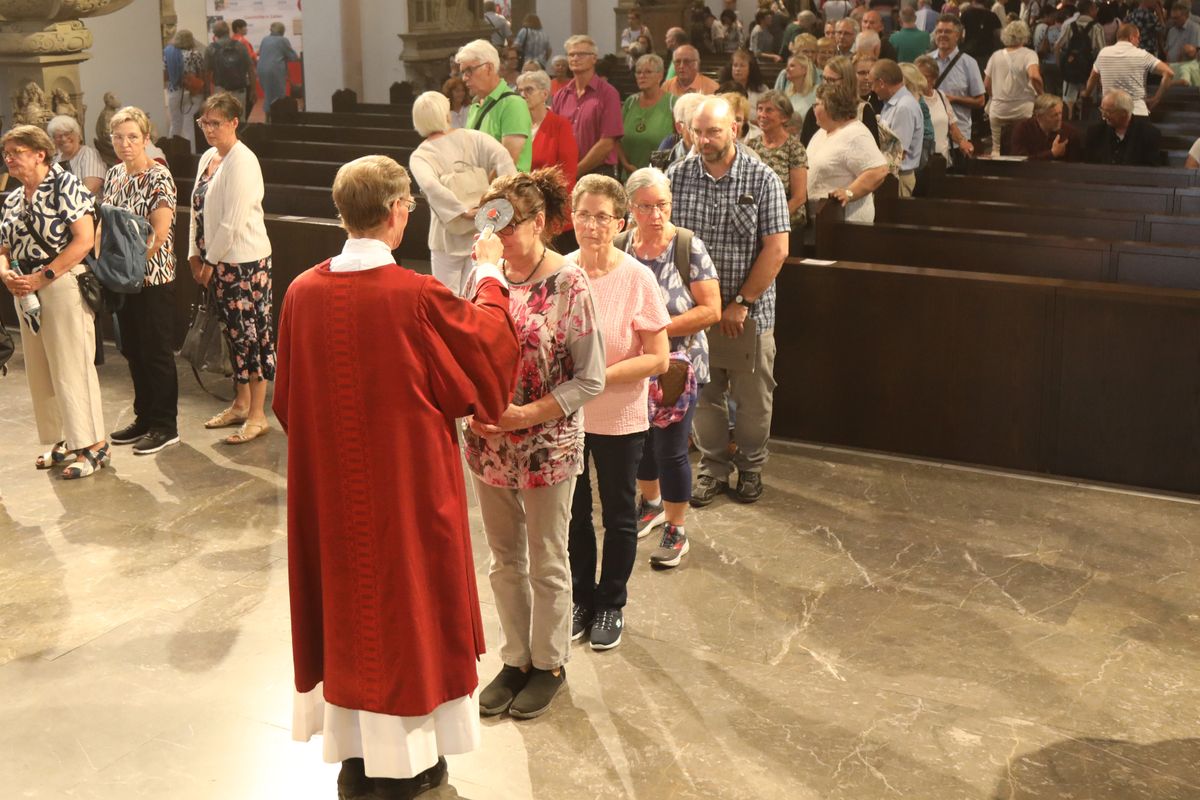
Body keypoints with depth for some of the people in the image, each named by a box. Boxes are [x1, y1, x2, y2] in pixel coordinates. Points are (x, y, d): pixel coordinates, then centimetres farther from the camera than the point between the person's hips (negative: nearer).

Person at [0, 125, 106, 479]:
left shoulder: (65, 185, -8)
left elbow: (84, 240, -16)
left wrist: (41, 277, -18)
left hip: (63, 286, -8)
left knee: (72, 366, -6)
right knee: (41, 370, 10)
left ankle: (94, 445, 1)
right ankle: (66, 440, 21)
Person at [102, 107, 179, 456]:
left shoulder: (158, 178, -13)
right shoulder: (114, 176, 10)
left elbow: (159, 234, -19)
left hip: (153, 278, -7)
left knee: (156, 352, 0)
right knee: (133, 350, 14)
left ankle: (165, 426, 9)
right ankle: (144, 418, 26)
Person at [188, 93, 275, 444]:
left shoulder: (242, 161, -15)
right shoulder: (207, 158, 12)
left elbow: (233, 221, -18)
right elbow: (198, 210, 17)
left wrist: (211, 261, -13)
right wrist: (195, 254, 9)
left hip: (244, 260, -9)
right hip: (217, 260, 9)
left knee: (253, 333, -3)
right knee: (234, 331, 16)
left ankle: (257, 415, 3)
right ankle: (241, 403, 28)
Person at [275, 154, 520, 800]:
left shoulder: (303, 293, -7)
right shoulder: (418, 296, -20)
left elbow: (288, 397, 5)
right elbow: (487, 347, -3)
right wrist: (490, 276, 12)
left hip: (330, 482, 4)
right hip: (407, 481, -4)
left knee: (344, 597, 18)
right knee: (407, 600, 12)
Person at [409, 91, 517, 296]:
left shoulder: (419, 156, -7)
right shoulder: (473, 138, -1)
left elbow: (430, 185, -25)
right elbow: (502, 156, -16)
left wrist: (464, 210, -22)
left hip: (448, 236, -2)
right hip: (482, 234, 2)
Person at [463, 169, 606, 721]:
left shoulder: (568, 286, -15)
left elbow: (590, 380, -14)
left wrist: (526, 415, -20)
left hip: (547, 445, -5)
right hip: (487, 443, 5)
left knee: (547, 563, 11)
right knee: (505, 560, 18)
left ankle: (549, 664, 30)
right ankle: (515, 659, 35)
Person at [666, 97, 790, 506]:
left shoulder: (762, 179, -7)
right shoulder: (677, 176, -1)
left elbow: (776, 249, -10)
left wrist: (741, 302, -13)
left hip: (750, 312, -2)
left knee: (752, 397, 9)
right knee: (703, 395, 11)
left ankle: (751, 468, 30)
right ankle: (713, 467, 29)